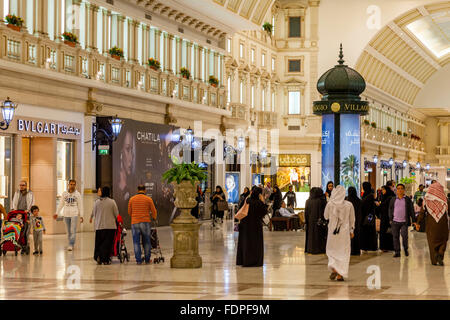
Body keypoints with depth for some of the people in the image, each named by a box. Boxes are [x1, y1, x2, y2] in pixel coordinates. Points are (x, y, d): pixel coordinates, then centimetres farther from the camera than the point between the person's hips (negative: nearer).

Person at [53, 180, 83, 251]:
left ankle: (71, 245, -11)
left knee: (73, 230, -9)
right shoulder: (64, 193, 7)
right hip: (66, 214, 3)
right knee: (68, 231, 7)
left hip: (74, 214, -3)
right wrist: (57, 213, 7)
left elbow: (80, 205, 4)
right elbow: (61, 204, 12)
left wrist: (81, 216, -1)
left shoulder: (77, 194, 2)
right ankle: (71, 244, 17)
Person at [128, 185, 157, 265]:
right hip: (145, 222, -1)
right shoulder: (148, 199, 1)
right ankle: (147, 259, 12)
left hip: (135, 223, 1)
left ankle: (138, 260, -3)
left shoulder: (132, 199, 5)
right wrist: (154, 218, 29)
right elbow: (154, 211, 7)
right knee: (146, 242, 9)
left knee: (136, 242, 2)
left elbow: (129, 212, 13)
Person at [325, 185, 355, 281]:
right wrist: (351, 231, 13)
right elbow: (352, 219, 3)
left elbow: (326, 216, 4)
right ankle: (340, 274, 5)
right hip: (345, 231, 0)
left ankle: (334, 269, -7)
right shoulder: (349, 205, -6)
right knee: (343, 252, 9)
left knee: (331, 250, 15)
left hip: (332, 230, 0)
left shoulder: (330, 204, -9)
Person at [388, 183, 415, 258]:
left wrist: (414, 221, 2)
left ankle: (405, 249, 8)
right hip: (395, 221, 2)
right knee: (396, 237, 1)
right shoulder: (393, 199, 10)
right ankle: (397, 252, 8)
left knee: (404, 235, -13)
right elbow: (390, 209, 14)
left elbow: (411, 211, 7)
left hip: (404, 222, -2)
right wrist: (390, 219, 6)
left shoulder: (407, 200, 6)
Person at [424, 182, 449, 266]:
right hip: (442, 223, -1)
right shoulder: (444, 199, -6)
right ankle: (440, 254, -10)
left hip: (431, 224, 1)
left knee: (432, 241, 13)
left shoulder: (427, 199, -4)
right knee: (443, 240, 14)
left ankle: (434, 260, 9)